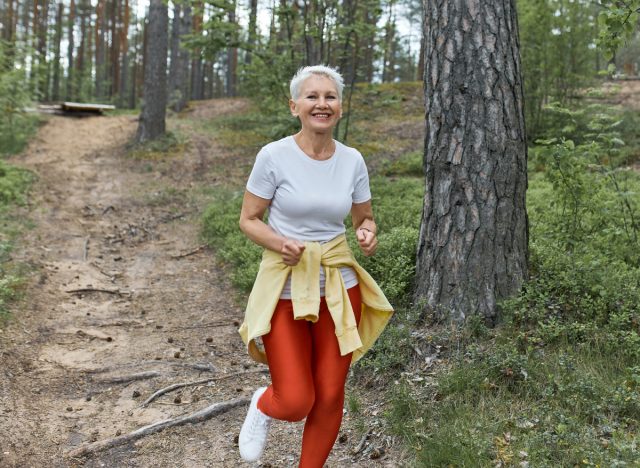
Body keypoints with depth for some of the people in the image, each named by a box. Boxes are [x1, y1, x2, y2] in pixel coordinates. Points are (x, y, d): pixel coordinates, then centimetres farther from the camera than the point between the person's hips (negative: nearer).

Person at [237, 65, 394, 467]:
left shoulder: (353, 160, -1)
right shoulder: (274, 156, -11)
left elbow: (365, 218, 11)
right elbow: (249, 219, -4)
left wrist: (368, 233, -13)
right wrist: (279, 243, -24)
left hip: (339, 287, 3)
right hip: (286, 286, -3)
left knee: (329, 397, 9)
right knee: (295, 402, -4)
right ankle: (264, 405, 34)